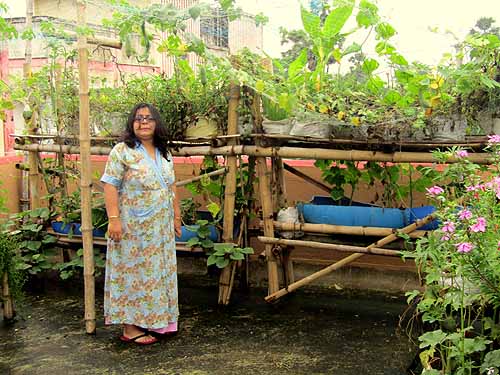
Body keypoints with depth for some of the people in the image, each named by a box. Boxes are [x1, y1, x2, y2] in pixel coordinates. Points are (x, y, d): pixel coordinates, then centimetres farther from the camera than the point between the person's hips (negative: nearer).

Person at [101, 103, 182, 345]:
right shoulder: (122, 151, -8)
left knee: (159, 273, 12)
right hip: (132, 226, -6)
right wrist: (114, 218, -21)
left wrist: (176, 216, 15)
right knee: (133, 273, 0)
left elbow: (171, 187, 18)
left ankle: (155, 321, 24)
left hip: (161, 228, 6)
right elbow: (110, 186, -13)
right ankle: (131, 328, 9)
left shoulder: (164, 153, 12)